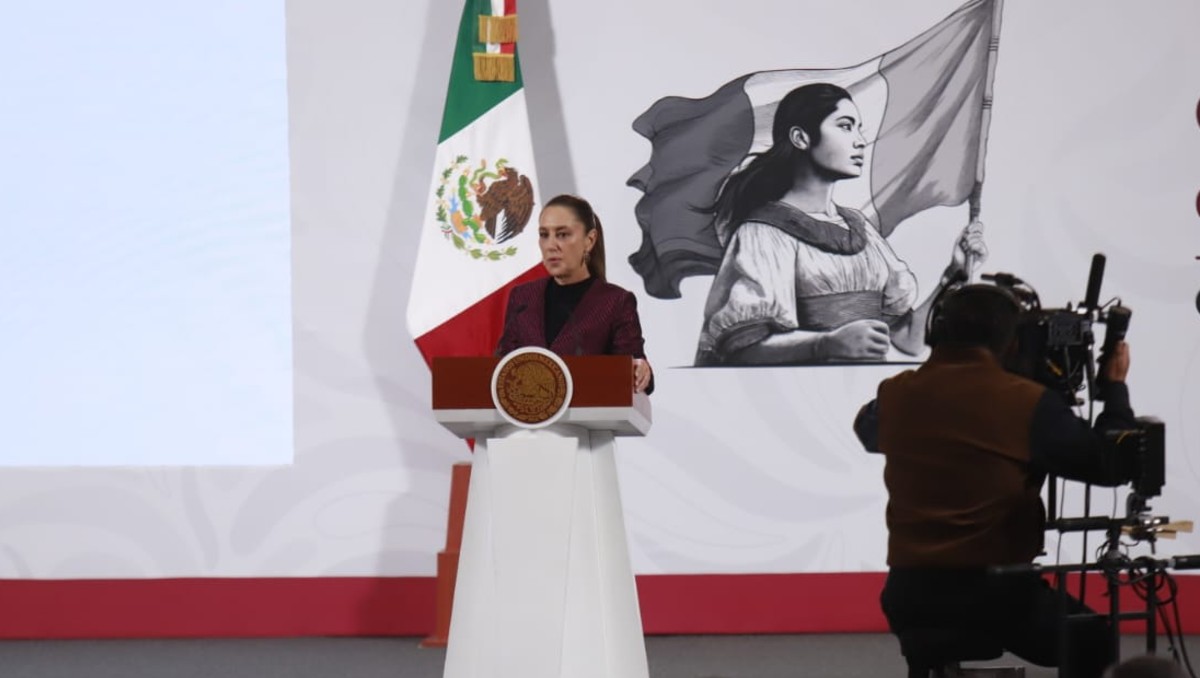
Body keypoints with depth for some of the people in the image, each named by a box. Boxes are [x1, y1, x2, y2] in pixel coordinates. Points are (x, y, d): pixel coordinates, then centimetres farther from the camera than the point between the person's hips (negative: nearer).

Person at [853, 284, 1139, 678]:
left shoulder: (895, 396, 3)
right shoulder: (1028, 404, -9)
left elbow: (868, 431, 28)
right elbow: (1111, 464, -2)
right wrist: (1115, 386, 13)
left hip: (907, 594, 4)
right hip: (995, 590, -4)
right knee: (1091, 641, 21)